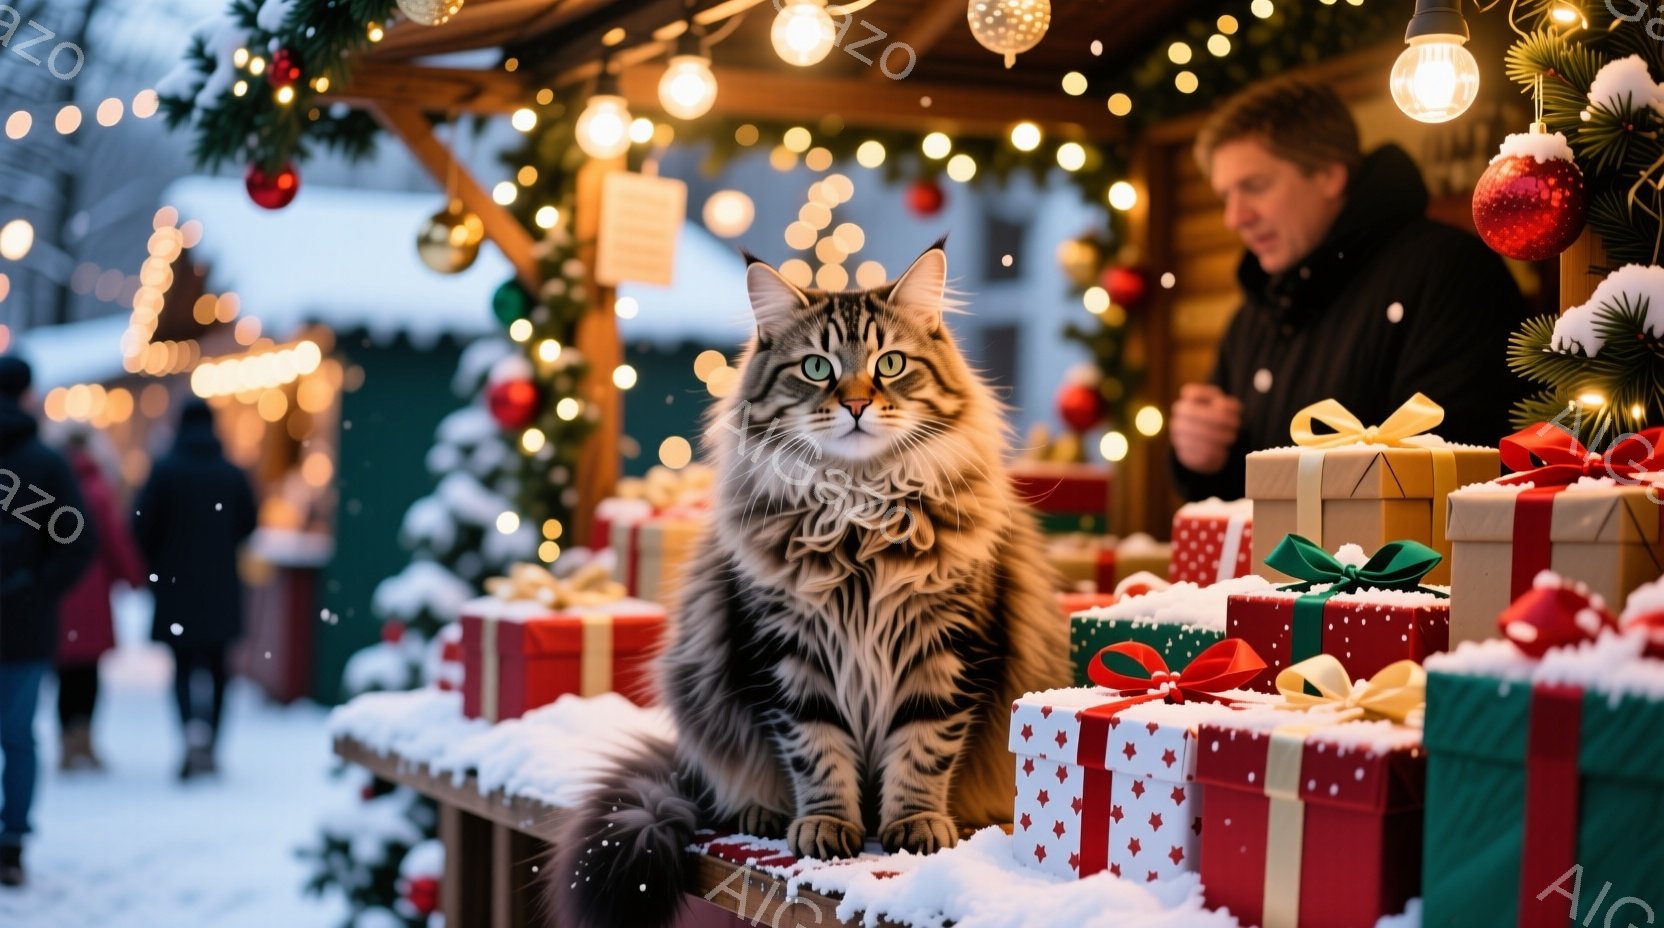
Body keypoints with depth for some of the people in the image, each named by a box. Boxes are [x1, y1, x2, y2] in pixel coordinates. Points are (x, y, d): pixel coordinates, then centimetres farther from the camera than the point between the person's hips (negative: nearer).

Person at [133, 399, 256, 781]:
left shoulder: (165, 471, -7)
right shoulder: (233, 474, 0)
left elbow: (143, 524, -8)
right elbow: (247, 524, 6)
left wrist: (156, 563, 9)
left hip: (178, 583, -2)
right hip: (221, 587, 2)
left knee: (184, 665, 4)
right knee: (214, 665, 12)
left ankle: (193, 730, -22)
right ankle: (208, 748, 14)